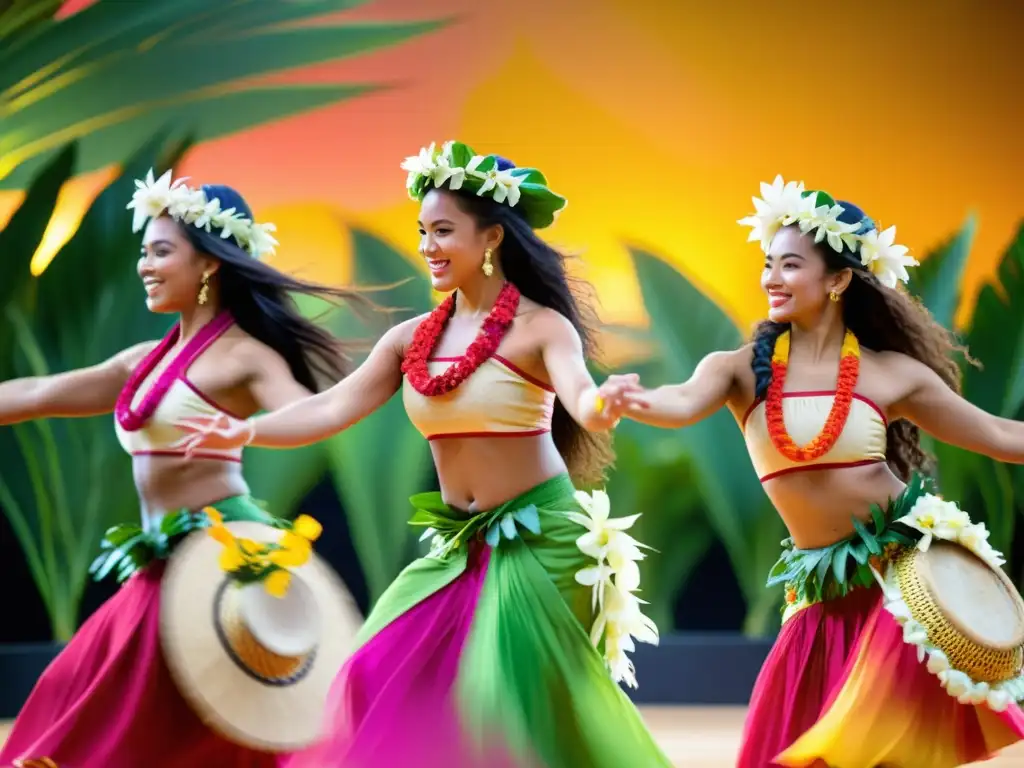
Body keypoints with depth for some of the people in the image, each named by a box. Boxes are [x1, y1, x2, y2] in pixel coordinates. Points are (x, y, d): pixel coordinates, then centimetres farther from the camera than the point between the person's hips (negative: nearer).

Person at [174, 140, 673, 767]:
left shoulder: (541, 328, -11)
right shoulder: (412, 338, 4)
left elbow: (579, 395, -28)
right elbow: (333, 408, -3)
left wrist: (603, 407, -53)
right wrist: (246, 432, -17)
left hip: (540, 542, -6)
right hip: (456, 548, 6)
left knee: (514, 701, -9)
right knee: (385, 686, 1)